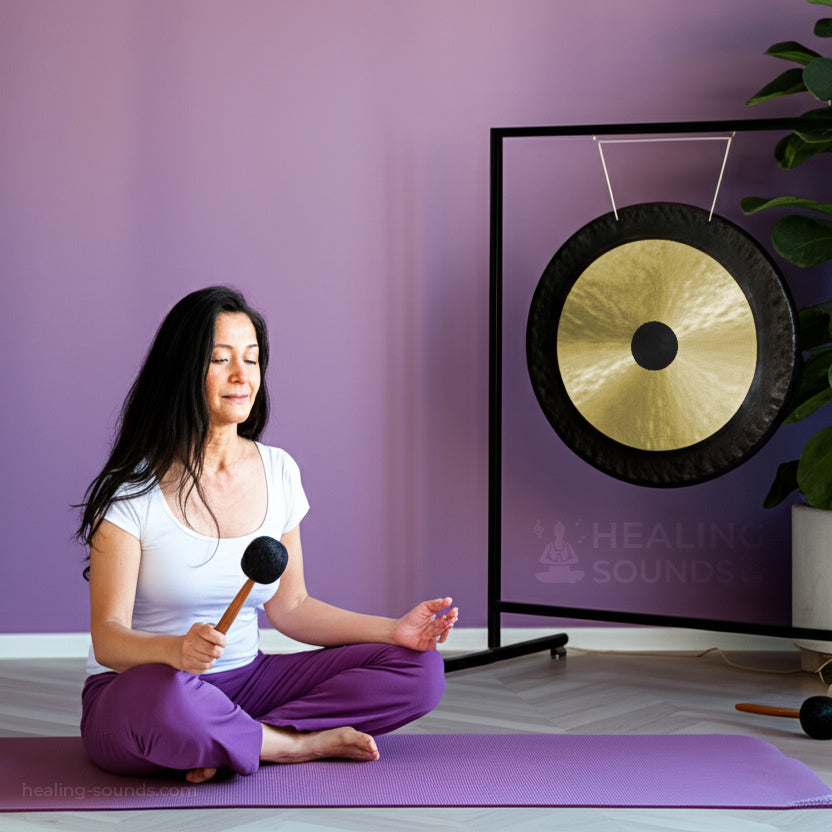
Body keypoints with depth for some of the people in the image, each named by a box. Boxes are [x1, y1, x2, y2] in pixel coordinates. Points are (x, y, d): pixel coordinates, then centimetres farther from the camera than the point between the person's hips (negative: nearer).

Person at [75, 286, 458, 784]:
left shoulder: (278, 471, 5)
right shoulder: (132, 490, -13)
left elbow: (289, 607, 12)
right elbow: (107, 638, -17)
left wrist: (394, 630, -1)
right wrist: (174, 649, -40)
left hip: (245, 680, 6)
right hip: (134, 689, -6)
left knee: (420, 669, -8)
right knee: (165, 697, -43)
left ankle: (228, 746, -17)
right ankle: (303, 744, -14)